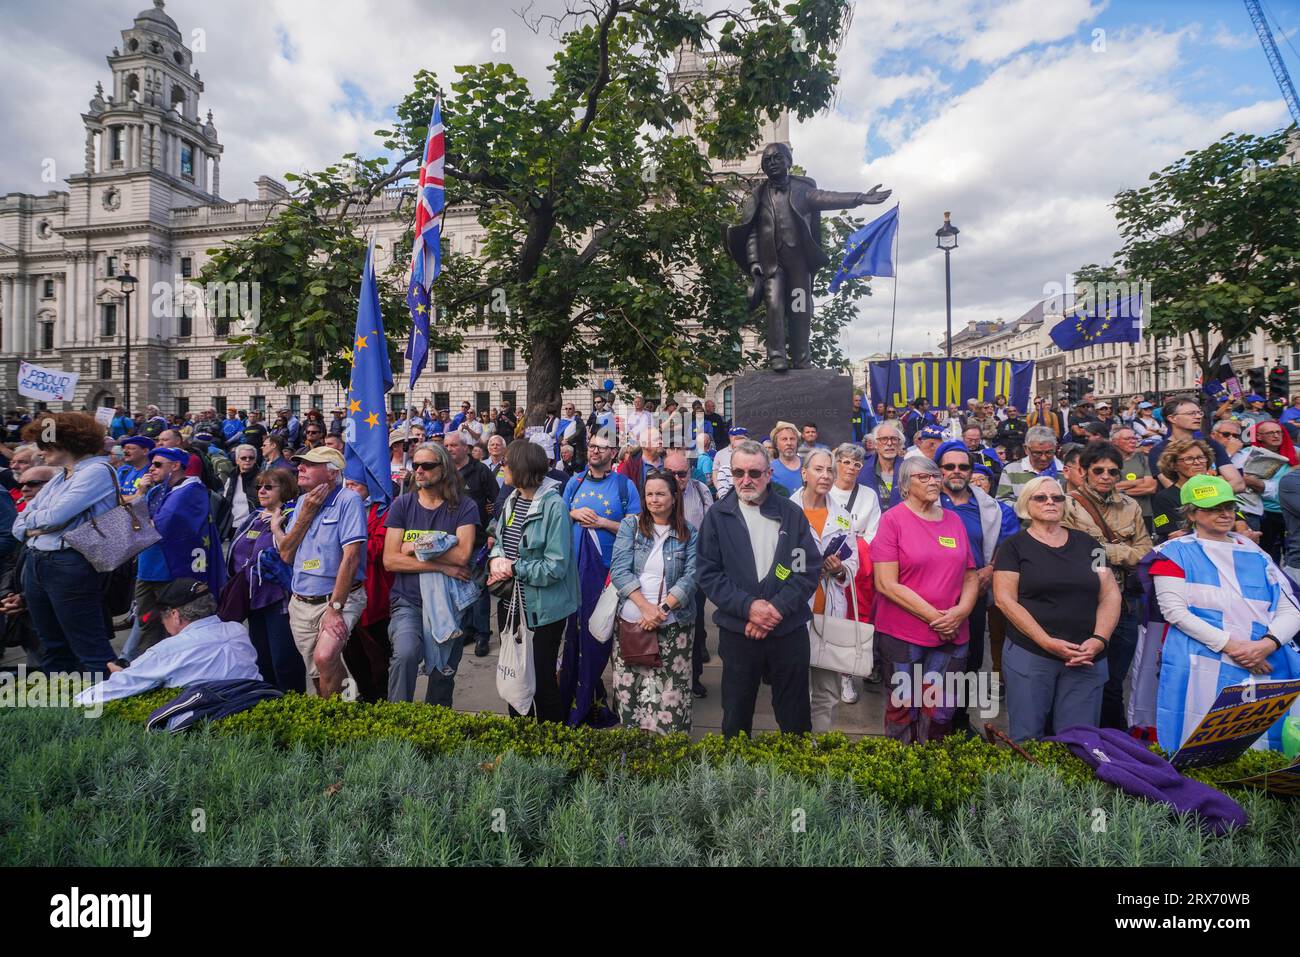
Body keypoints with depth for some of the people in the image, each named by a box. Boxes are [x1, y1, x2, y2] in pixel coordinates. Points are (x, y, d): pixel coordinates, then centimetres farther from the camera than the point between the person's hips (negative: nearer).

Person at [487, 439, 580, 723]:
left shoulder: (553, 505, -20)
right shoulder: (511, 500, 5)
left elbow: (555, 567, -23)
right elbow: (499, 538, 15)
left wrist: (513, 568, -18)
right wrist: (496, 558, -7)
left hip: (543, 609, -8)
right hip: (511, 602, 8)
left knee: (542, 678, 4)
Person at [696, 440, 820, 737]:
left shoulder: (792, 514, 3)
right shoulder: (717, 516, 1)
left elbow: (810, 569, -1)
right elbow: (708, 573, -3)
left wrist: (778, 607, -13)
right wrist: (748, 606, -15)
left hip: (789, 630, 1)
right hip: (737, 631, 0)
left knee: (795, 718, 12)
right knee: (736, 716, 12)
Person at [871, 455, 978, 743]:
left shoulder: (954, 519, 9)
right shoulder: (892, 519, -7)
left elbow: (971, 575, 12)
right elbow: (886, 584, -13)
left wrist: (961, 611, -7)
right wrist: (933, 616, -15)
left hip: (952, 634, 4)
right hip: (902, 634, -4)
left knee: (941, 711, 10)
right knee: (904, 710, 6)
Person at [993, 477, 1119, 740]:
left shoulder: (1085, 542, 13)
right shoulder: (1015, 545, 1)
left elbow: (1110, 594, 9)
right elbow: (1005, 599, -7)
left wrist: (1099, 640, -7)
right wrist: (1048, 642, -14)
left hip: (1087, 659, 3)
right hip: (1029, 656, -3)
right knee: (1027, 740, 1)